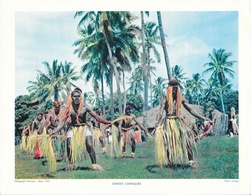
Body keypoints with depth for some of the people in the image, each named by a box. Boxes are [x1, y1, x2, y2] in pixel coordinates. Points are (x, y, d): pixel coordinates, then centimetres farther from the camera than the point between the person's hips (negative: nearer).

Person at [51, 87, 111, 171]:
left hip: (84, 128, -1)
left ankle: (94, 164, -10)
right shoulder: (69, 109, -6)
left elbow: (96, 117, -7)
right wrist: (53, 132, -14)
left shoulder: (85, 107, -8)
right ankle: (72, 165, 14)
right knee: (69, 147, -9)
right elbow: (63, 122, -6)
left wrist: (108, 122, -13)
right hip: (73, 129, 1)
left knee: (89, 146, -18)